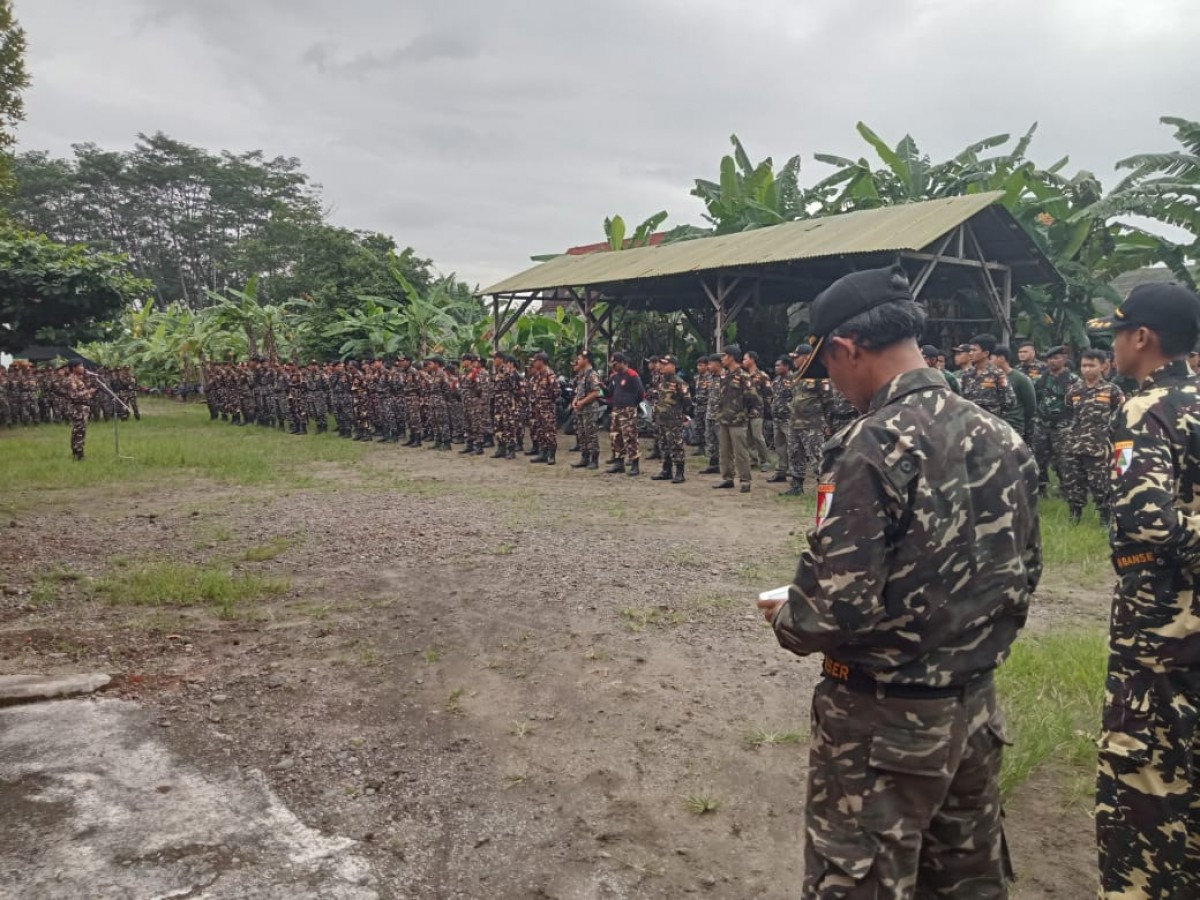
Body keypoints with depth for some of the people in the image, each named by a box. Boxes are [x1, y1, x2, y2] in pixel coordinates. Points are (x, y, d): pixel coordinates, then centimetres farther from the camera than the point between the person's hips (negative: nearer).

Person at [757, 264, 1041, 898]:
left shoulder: (873, 449, -23)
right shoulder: (999, 436, 2)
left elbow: (839, 606, -25)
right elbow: (1023, 572, 10)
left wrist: (784, 619, -5)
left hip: (885, 717, -8)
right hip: (975, 704, 8)